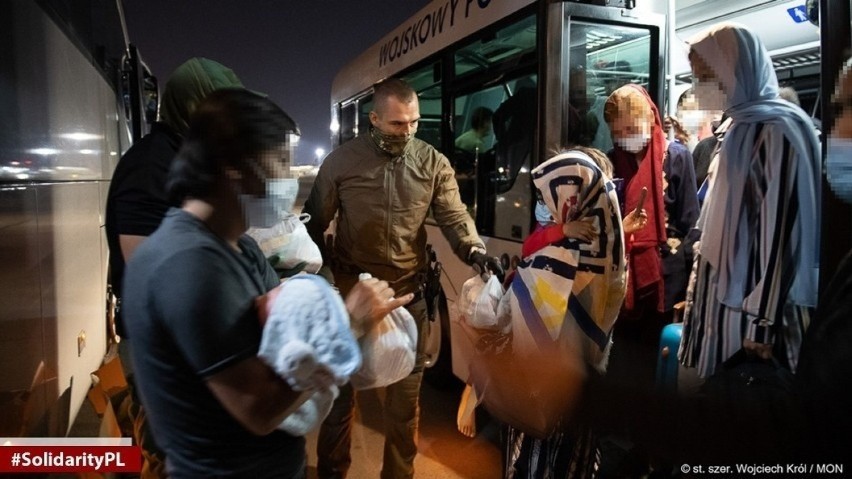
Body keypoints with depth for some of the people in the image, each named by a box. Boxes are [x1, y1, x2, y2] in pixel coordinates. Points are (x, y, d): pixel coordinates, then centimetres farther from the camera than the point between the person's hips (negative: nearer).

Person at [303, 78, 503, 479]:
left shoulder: (433, 163, -3)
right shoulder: (341, 161, -5)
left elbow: (454, 216, -7)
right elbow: (314, 222, 1)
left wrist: (474, 250, -26)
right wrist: (322, 273, -6)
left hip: (409, 288, 1)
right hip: (351, 287, -1)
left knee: (406, 389, 14)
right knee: (341, 382, 14)